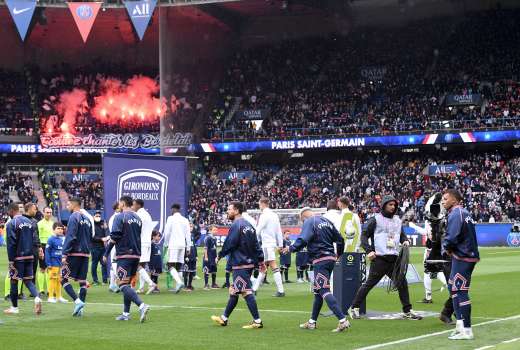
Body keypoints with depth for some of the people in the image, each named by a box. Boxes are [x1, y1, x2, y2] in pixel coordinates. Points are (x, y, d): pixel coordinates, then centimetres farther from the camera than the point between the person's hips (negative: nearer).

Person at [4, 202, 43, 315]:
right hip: (29, 256, 6)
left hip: (18, 257, -6)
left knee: (14, 280, 6)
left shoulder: (11, 223, -9)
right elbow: (33, 239, 11)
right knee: (28, 280, 11)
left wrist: (11, 260, -11)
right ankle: (37, 297, -14)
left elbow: (11, 243, -13)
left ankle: (14, 308, 12)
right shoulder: (29, 222, 10)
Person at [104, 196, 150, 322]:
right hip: (136, 255, 8)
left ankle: (142, 305, -28)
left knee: (123, 284, -10)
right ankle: (126, 313, 15)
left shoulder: (120, 217, -7)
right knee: (127, 283, 15)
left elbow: (114, 237, -13)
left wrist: (106, 253, -7)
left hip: (124, 255, -7)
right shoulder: (138, 218, 15)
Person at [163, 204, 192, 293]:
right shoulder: (185, 220, 12)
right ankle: (178, 286, 7)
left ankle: (179, 282, -28)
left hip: (173, 244, -5)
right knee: (179, 267, 11)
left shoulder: (171, 218, -3)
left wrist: (166, 243, 9)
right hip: (182, 245, 5)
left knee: (171, 266, -8)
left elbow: (167, 232, -6)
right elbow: (188, 235, 11)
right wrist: (188, 247, 14)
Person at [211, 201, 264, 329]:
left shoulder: (236, 226, -13)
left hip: (240, 265, -10)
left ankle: (257, 321, -11)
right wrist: (260, 260, 16)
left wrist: (219, 256, -2)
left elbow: (229, 244, -15)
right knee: (234, 291, 16)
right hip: (250, 263, 10)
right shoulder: (248, 225, 15)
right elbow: (256, 245, 15)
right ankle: (224, 318, 24)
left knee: (246, 292, -10)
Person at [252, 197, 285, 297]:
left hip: (267, 245, -9)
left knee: (274, 267, -10)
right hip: (272, 243, 9)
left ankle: (280, 291, -13)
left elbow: (258, 231, -12)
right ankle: (254, 289, 22)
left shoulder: (264, 215, -13)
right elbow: (279, 231, 14)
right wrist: (280, 244, 17)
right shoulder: (274, 215, 12)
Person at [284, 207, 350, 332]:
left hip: (320, 260, -9)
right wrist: (338, 254, 33)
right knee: (317, 290, 18)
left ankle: (342, 320, -23)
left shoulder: (309, 222, -6)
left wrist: (290, 248, -4)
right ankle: (312, 322, 25)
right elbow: (340, 239, 18)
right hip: (331, 259, 9)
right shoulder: (327, 221, 16)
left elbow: (302, 241, -19)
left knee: (324, 291, -12)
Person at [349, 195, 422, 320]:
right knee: (369, 283, -3)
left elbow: (402, 234, 27)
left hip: (394, 259, 6)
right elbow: (364, 235, -3)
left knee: (402, 283, 3)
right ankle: (354, 308, 7)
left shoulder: (397, 220, 17)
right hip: (379, 258, -6)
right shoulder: (376, 219, -2)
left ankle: (407, 311, 12)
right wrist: (369, 250, -15)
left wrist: (405, 241, 4)